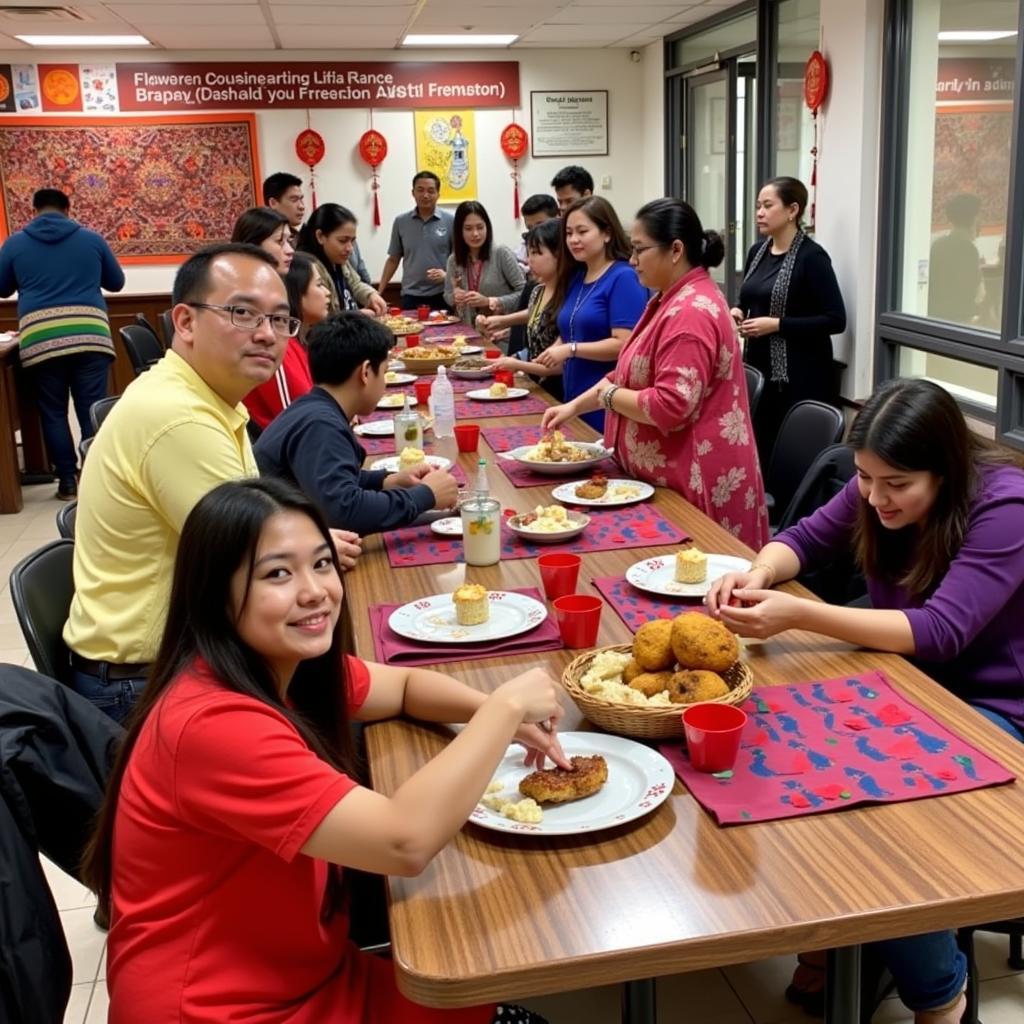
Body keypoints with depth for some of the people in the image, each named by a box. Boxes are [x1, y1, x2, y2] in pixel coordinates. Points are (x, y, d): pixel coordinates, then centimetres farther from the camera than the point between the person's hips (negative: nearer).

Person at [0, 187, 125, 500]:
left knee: (53, 413, 10)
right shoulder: (91, 239, 12)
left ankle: (67, 481, 12)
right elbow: (116, 282, 23)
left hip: (41, 339, 0)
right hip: (89, 335, 0)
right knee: (92, 411, 3)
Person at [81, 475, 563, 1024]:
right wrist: (506, 706, -23)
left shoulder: (285, 668, -2)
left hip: (306, 974, 8)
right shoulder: (213, 722, -30)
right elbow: (405, 841, -34)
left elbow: (405, 684, 14)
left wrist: (497, 716, -6)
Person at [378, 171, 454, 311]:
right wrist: (379, 292, 7)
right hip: (410, 297, 1)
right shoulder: (401, 222, 7)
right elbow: (393, 260, 13)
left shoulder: (450, 221, 1)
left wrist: (447, 274, -15)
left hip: (441, 296, -1)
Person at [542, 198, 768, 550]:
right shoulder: (673, 299, 13)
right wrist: (573, 407, 11)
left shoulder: (692, 313, -22)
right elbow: (631, 374, 20)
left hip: (695, 482, -10)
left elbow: (670, 407, -28)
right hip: (672, 475, 10)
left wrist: (607, 396, -12)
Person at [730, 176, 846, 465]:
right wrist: (738, 312, 2)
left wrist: (776, 325, -19)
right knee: (759, 450, 6)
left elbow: (835, 320, -14)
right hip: (759, 367, 7)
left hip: (800, 376, -7)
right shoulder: (756, 251, 11)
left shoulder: (811, 256, -10)